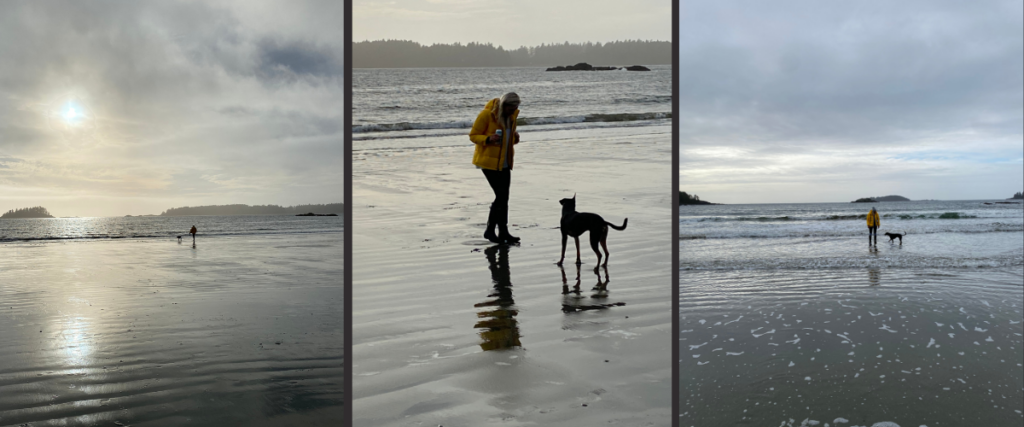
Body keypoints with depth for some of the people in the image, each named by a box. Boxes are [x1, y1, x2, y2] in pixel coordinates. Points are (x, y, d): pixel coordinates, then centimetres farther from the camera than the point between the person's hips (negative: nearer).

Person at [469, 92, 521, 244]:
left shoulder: (511, 114, 6)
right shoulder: (487, 114, -16)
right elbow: (473, 135, -11)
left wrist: (515, 138, -3)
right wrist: (488, 139, -29)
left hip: (504, 162, 7)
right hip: (488, 161, -7)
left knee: (503, 197, 7)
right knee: (501, 196, -10)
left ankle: (503, 233, 14)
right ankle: (501, 232, 1)